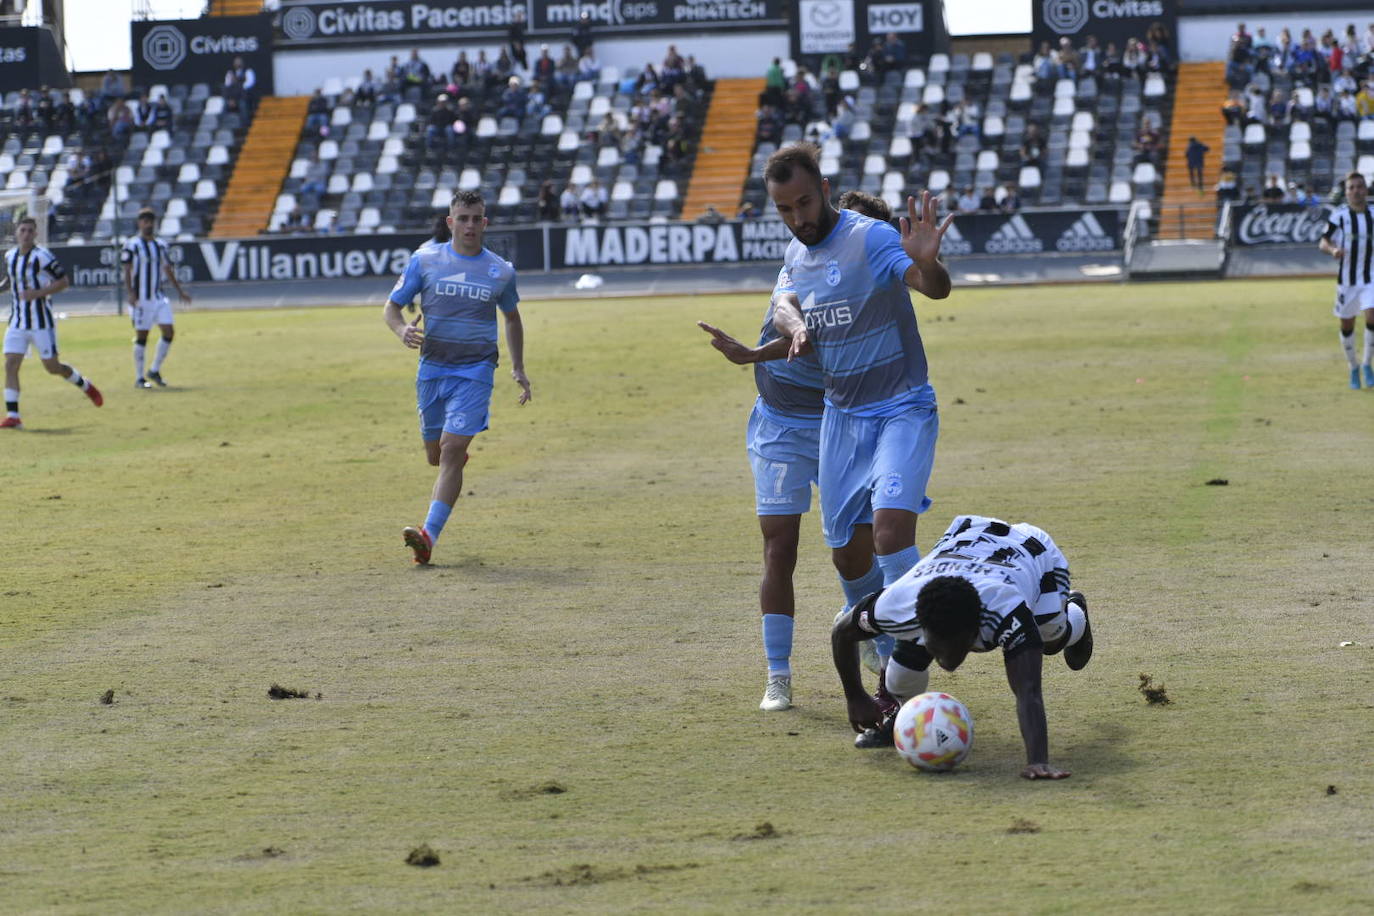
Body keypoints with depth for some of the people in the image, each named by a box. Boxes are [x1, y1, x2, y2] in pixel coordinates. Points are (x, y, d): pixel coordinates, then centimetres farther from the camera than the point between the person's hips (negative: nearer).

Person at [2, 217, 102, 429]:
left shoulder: (41, 256, -12)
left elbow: (64, 281, -12)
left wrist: (38, 293, -21)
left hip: (41, 322, -5)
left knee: (53, 367, 4)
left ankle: (85, 385, 32)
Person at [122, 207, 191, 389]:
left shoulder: (160, 245, 12)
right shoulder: (132, 245, -6)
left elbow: (167, 269, 20)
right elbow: (127, 271, -9)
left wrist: (180, 290, 17)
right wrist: (131, 293, -20)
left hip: (159, 297, 6)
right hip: (141, 299, -6)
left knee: (168, 331, -4)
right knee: (141, 336, -3)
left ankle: (155, 371, 10)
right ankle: (139, 378, 6)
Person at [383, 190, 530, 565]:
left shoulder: (501, 271, 3)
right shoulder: (425, 260, 1)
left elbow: (512, 317, 21)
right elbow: (391, 306, 4)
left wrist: (518, 368, 16)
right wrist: (402, 330, -19)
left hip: (476, 370, -2)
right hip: (432, 369, 2)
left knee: (452, 450, -17)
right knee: (436, 456, 11)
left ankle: (429, 534, -22)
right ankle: (459, 457, 50)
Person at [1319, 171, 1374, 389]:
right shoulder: (1340, 215, -5)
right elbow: (1322, 243, -7)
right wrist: (1333, 249, -27)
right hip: (1347, 279, -1)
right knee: (1347, 325, 7)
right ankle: (1353, 368, 27)